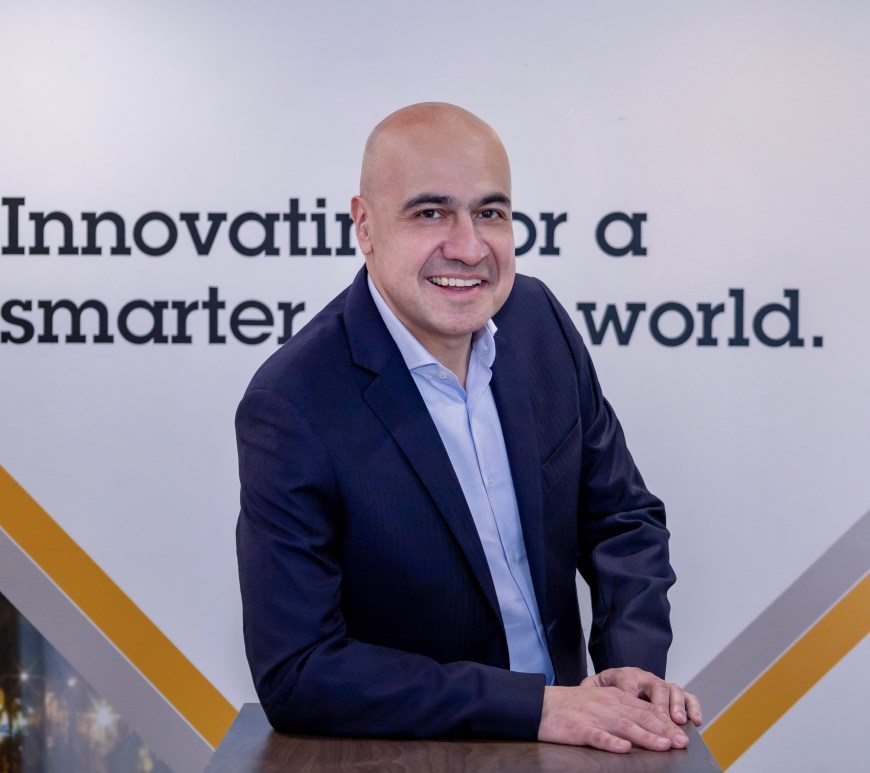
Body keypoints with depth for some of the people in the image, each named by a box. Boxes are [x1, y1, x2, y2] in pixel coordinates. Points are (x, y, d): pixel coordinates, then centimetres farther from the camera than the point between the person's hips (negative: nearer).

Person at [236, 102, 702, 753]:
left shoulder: (539, 319, -1)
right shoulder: (293, 409, -17)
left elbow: (623, 517, 9)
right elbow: (295, 675, -18)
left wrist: (633, 664, -8)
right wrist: (533, 705, -20)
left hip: (567, 731, 5)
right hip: (401, 756, -4)